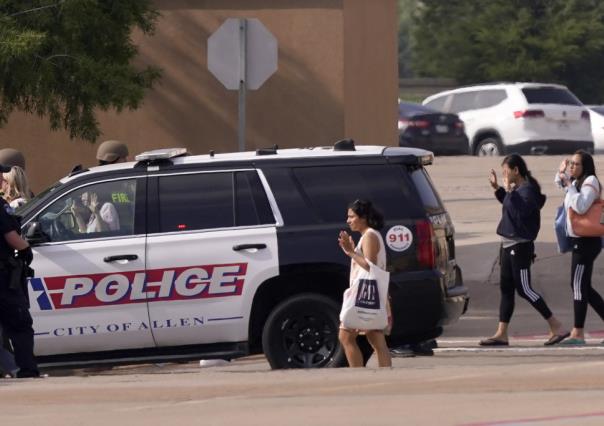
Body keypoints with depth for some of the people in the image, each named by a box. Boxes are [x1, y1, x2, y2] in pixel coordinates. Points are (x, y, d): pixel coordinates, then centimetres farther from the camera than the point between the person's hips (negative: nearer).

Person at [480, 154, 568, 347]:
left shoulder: (528, 190, -16)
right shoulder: (517, 189, 12)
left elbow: (520, 212, -29)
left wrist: (509, 191, -25)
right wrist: (497, 189, 22)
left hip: (520, 246, -10)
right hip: (509, 245, 10)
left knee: (524, 289, -8)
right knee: (506, 289, 10)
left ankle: (557, 328, -5)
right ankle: (501, 334, 13)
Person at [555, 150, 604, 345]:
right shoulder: (576, 182, 14)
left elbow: (581, 206, -27)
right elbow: (560, 182, 36)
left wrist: (569, 186, -20)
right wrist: (561, 172, 16)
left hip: (587, 241, -10)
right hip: (579, 241, 10)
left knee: (578, 285, -9)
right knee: (583, 287, 12)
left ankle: (578, 333, -9)